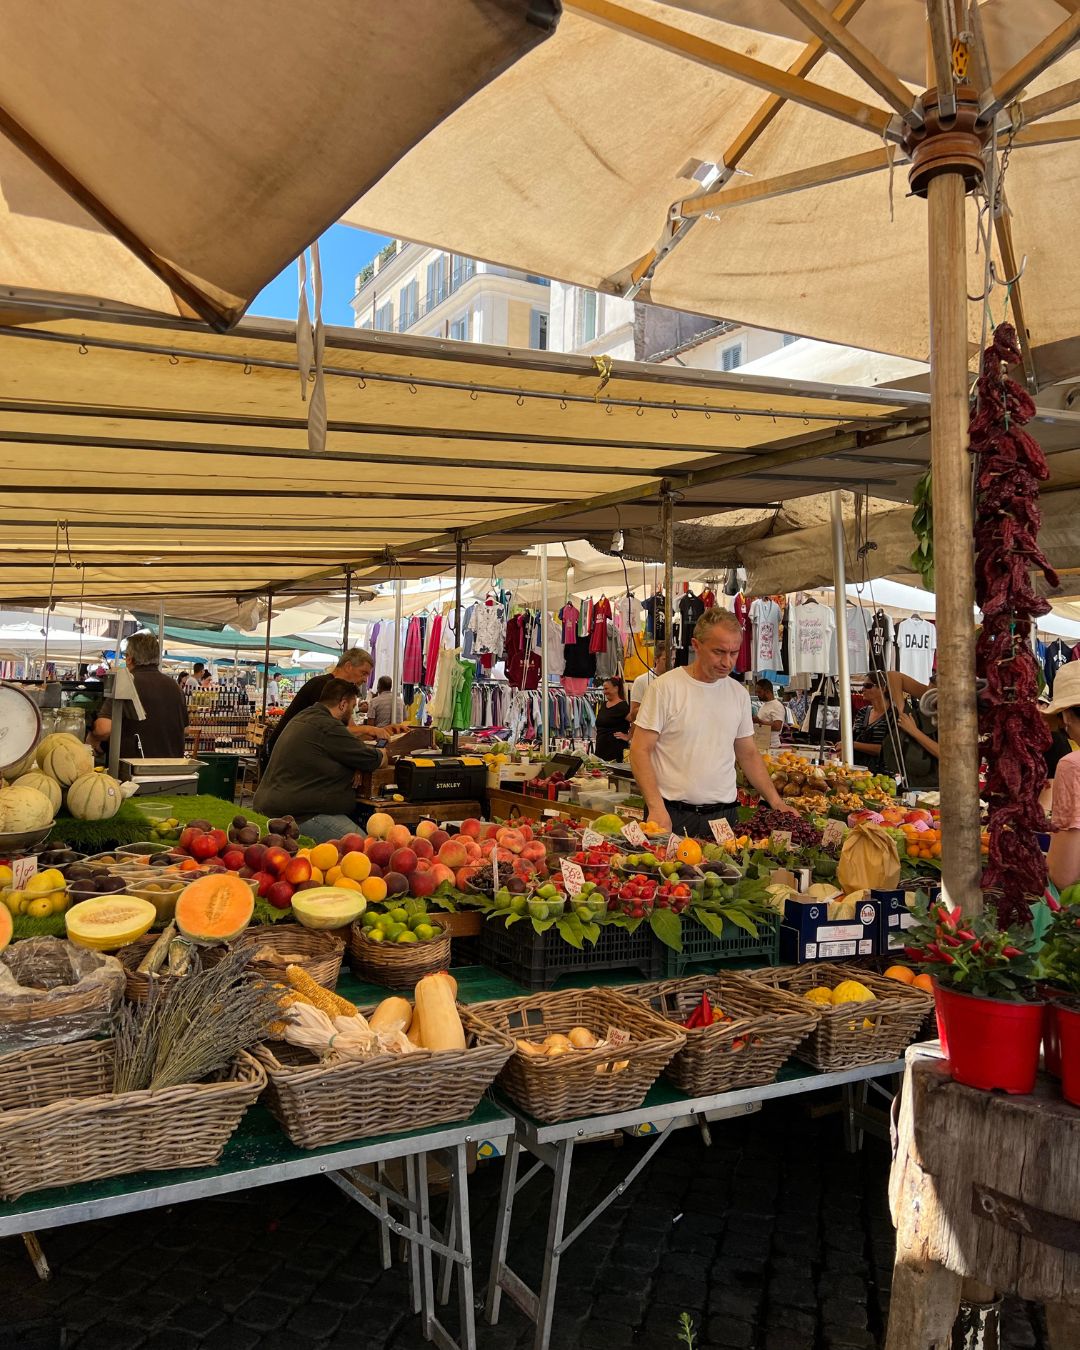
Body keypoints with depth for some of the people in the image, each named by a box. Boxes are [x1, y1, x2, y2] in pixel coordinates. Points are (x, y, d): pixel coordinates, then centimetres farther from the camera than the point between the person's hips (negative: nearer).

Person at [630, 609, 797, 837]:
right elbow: (640, 750, -9)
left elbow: (748, 754, 17)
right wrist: (656, 808, -19)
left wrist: (776, 801, 6)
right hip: (673, 815, -4)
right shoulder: (666, 687, -8)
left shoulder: (739, 693, 8)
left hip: (723, 815, 4)